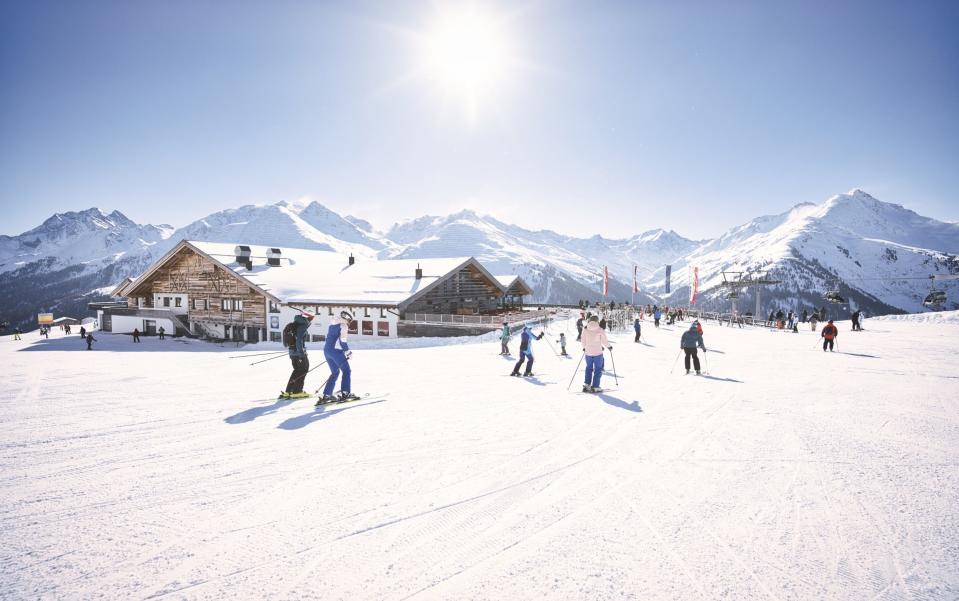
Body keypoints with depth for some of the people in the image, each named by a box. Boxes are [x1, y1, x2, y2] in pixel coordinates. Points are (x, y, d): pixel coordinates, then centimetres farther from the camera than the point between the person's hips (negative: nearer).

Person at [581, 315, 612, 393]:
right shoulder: (600, 330, -7)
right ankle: (595, 387, 5)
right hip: (598, 353, -3)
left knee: (589, 368, 19)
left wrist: (584, 348, 26)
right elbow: (604, 340, -5)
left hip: (588, 353, 3)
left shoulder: (586, 330, 0)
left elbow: (583, 341, 7)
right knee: (598, 369, 8)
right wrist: (609, 347, 14)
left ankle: (586, 384, 10)